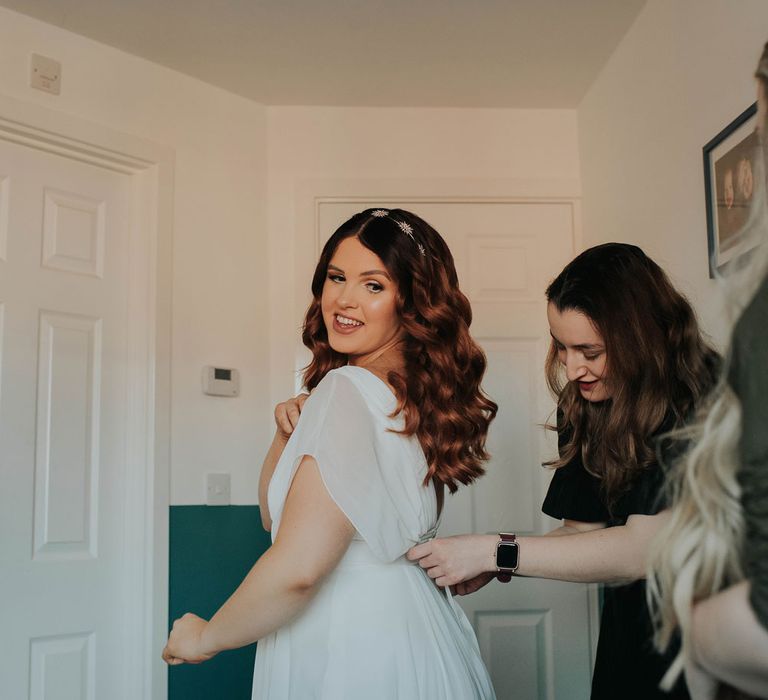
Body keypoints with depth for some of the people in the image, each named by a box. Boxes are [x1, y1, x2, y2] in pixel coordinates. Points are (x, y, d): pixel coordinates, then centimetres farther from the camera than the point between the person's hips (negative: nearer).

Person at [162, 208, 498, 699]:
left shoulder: (348, 389, -20)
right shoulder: (415, 397, 7)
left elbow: (297, 566, -27)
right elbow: (274, 515, 14)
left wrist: (206, 637, -11)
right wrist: (290, 431, -3)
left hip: (353, 659, -8)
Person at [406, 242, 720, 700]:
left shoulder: (701, 403, -22)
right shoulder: (585, 409, 0)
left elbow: (643, 550, -27)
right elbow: (583, 530, 2)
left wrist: (493, 552, -25)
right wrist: (490, 567, -14)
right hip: (630, 640, 5)